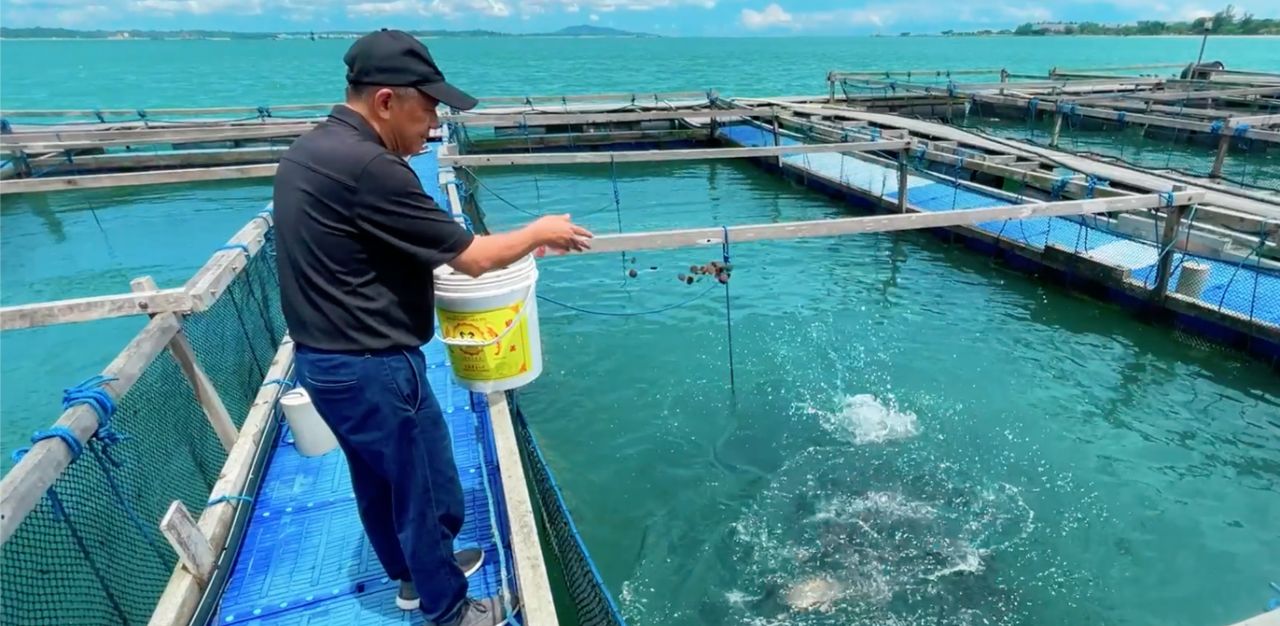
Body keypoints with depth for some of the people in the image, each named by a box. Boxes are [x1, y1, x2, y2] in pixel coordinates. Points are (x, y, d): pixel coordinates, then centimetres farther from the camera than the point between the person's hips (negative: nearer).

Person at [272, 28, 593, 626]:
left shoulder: (308, 150, 6)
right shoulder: (367, 167, -25)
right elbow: (472, 257, -20)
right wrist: (539, 231, -4)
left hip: (324, 358, 10)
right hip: (372, 366, -10)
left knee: (378, 480, 25)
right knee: (429, 489, 10)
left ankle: (412, 572, 47)